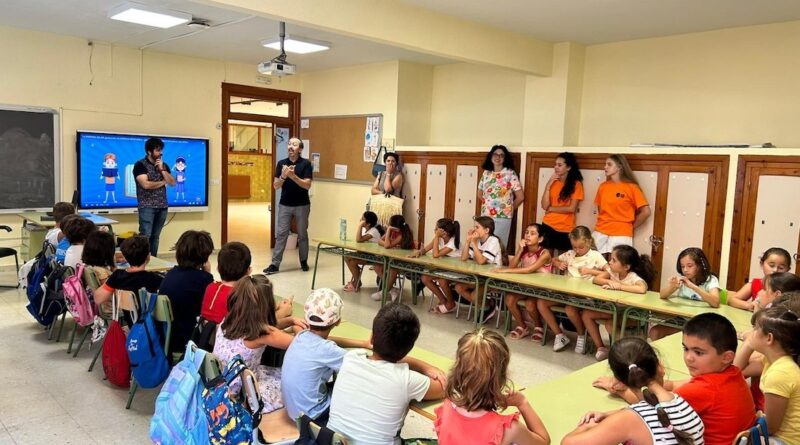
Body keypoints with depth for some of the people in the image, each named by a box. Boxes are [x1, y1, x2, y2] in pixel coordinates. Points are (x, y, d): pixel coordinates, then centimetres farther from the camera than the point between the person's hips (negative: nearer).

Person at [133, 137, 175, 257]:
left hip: (162, 206, 5)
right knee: (145, 236, -11)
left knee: (155, 236, 7)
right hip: (147, 206, -5)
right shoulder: (140, 165, -4)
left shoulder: (164, 165, 13)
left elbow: (172, 183, 3)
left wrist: (162, 169, -6)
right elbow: (146, 184, -16)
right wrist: (163, 182, -2)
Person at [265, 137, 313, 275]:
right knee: (280, 234, -1)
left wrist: (293, 176, -25)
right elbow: (275, 186, -1)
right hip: (284, 205, 2)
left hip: (302, 205, -2)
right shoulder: (281, 163, 2)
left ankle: (304, 261, 25)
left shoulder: (306, 164, -6)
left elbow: (307, 185, -14)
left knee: (302, 234, 10)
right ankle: (275, 264, 0)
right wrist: (283, 176, -20)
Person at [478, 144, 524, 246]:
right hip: (485, 216, 4)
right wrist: (486, 204, 12)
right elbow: (480, 194, 22)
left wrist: (509, 209, 5)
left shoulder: (510, 174, -5)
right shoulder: (486, 173, 9)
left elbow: (520, 197, -4)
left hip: (502, 218, -4)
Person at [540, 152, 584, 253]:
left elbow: (572, 208, -12)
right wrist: (548, 185, -9)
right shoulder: (553, 182, 7)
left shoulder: (576, 184, -4)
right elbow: (544, 206, -2)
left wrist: (551, 209, -4)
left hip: (565, 229, -3)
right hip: (548, 226, 3)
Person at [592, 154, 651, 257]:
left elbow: (645, 212, -6)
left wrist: (631, 226, 1)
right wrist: (606, 223, 10)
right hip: (600, 232, 4)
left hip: (621, 234, -4)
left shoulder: (631, 187, -5)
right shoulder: (603, 186, 8)